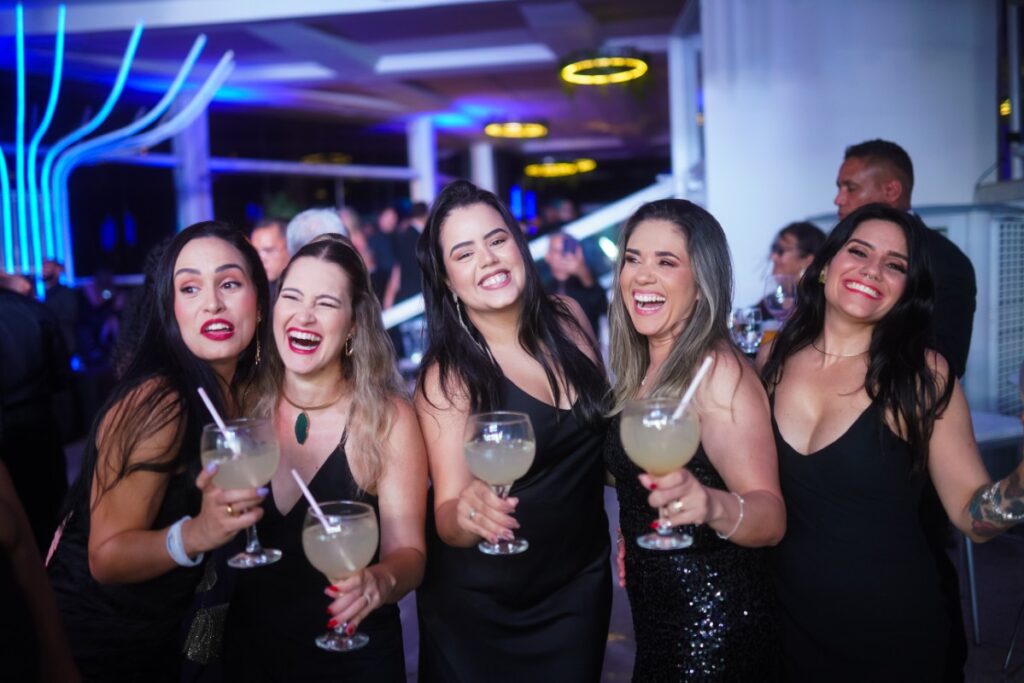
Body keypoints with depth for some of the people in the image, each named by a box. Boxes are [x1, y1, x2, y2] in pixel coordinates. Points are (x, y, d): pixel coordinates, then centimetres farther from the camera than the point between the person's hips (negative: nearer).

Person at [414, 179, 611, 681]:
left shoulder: (568, 319, -7)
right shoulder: (446, 376, -19)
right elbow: (445, 516, -23)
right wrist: (467, 515, -44)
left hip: (581, 584, 4)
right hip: (481, 603, -3)